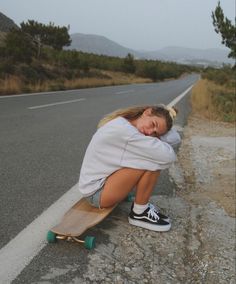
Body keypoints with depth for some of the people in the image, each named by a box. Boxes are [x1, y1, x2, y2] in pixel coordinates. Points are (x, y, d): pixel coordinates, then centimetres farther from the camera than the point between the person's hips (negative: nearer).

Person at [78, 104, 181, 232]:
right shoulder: (122, 129, -28)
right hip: (97, 191, -9)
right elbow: (168, 156, -27)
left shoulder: (129, 125, 0)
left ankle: (142, 203, 7)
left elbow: (175, 139, -1)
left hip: (107, 178, 9)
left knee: (153, 156, -2)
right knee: (153, 162, -23)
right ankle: (139, 213, -4)